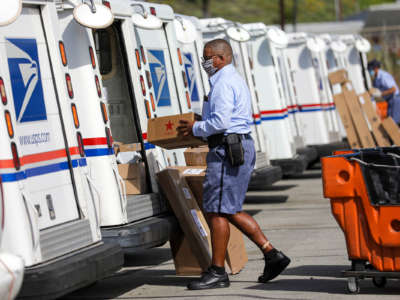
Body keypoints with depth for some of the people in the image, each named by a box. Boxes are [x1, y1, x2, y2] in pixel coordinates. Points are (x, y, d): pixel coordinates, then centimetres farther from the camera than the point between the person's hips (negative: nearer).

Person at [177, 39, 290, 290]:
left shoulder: (224, 84, -13)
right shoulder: (236, 80, 21)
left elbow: (220, 122, -22)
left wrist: (195, 129, -6)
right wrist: (200, 127, 20)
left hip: (227, 150, -11)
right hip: (242, 146, 11)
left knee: (217, 211, -6)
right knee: (230, 210, 14)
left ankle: (218, 272, 0)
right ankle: (272, 255, 12)